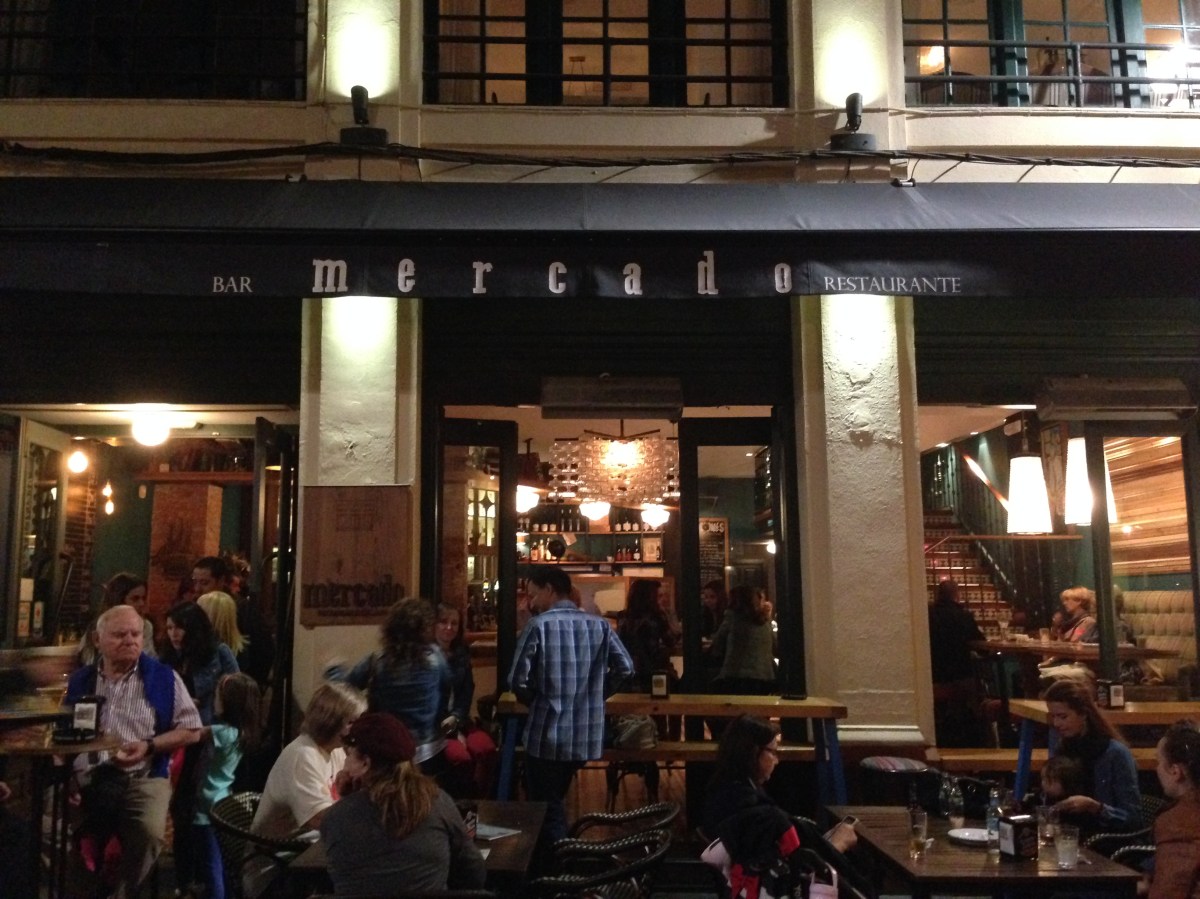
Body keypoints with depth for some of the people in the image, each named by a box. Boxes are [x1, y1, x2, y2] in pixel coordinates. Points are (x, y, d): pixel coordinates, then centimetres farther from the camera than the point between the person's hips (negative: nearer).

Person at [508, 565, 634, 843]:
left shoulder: (539, 625, -10)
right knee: (554, 801, 26)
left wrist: (536, 701, 8)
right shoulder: (599, 625, 3)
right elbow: (625, 667, 0)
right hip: (586, 735, 6)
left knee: (546, 809, 8)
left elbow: (517, 681, -12)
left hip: (547, 734, -5)